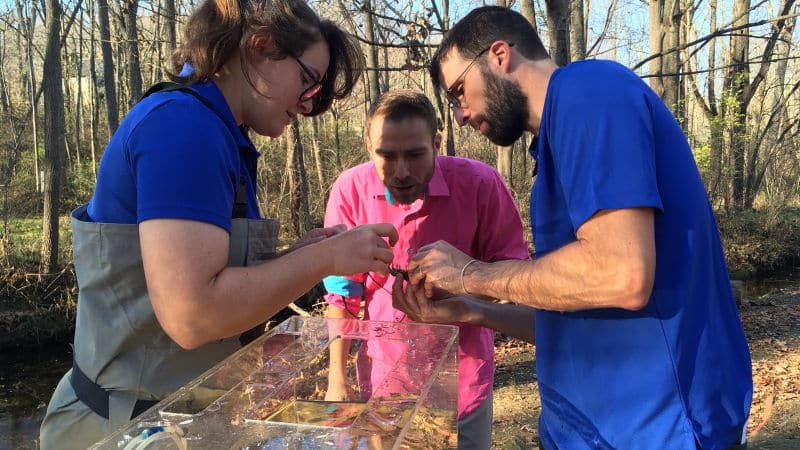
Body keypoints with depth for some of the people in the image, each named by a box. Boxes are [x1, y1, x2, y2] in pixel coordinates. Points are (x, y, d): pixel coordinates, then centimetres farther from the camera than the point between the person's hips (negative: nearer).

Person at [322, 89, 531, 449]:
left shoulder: (480, 183, -19)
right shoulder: (349, 190, -13)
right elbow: (342, 293, -4)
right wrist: (336, 379, -3)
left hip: (461, 374, -1)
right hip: (384, 374, 1)